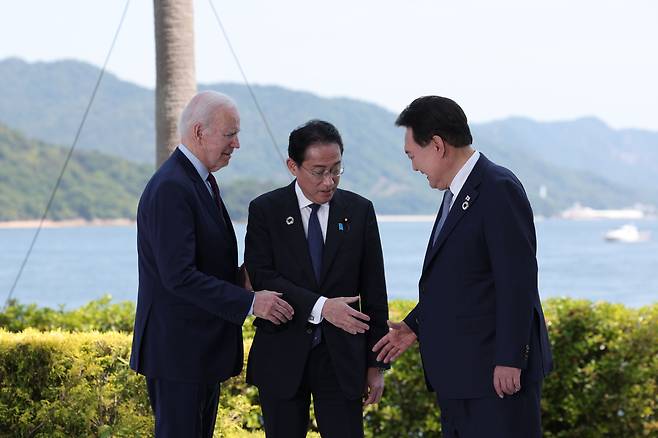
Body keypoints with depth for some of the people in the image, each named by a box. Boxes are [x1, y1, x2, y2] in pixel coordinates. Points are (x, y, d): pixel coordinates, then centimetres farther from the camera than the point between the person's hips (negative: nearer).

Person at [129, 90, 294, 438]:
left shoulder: (199, 181, 14)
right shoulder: (170, 188, -19)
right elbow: (178, 276, -26)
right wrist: (249, 302, -25)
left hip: (203, 348, 10)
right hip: (177, 351, -10)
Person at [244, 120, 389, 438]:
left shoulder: (359, 211, 4)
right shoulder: (265, 210, -1)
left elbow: (374, 292, 5)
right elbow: (262, 277, -12)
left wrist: (376, 364, 3)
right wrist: (321, 306, -23)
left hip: (341, 358, 1)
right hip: (282, 359, -1)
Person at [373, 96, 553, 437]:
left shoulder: (499, 189, -15)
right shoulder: (457, 193, 14)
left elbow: (517, 281, -20)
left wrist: (509, 361, -21)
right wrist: (414, 327, 15)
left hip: (498, 371, -10)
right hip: (459, 372, 10)